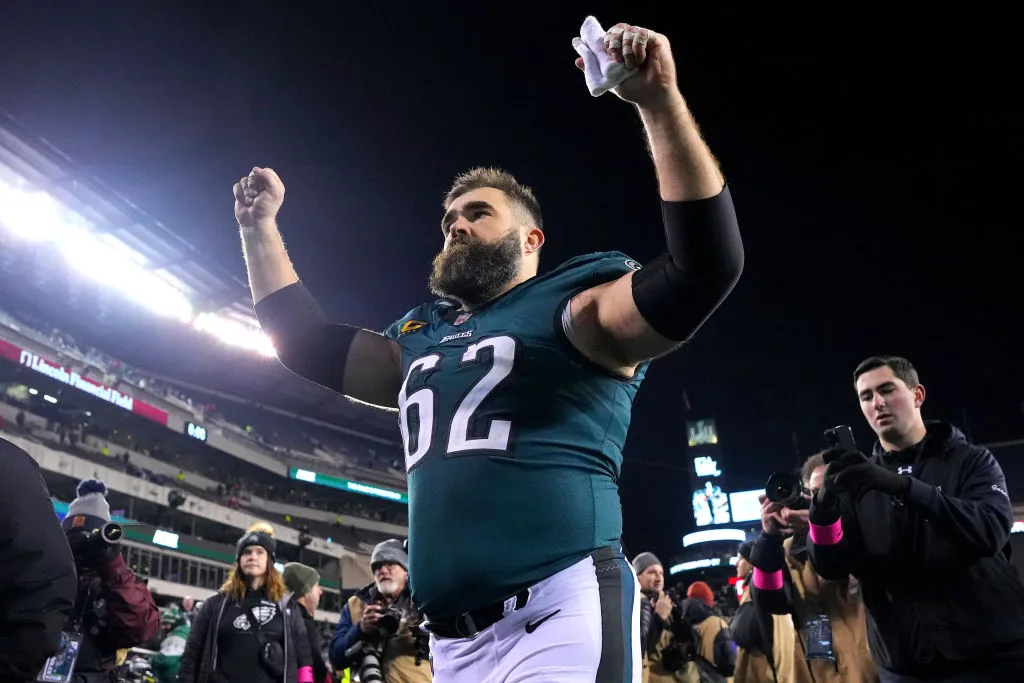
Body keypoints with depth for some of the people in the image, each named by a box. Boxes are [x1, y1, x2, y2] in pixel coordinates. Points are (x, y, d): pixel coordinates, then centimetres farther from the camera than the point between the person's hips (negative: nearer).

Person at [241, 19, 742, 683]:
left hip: (561, 617, -7)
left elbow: (705, 265, -14)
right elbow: (311, 342, 29)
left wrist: (660, 102, -22)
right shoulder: (422, 340, 20)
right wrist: (260, 226, 26)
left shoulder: (570, 309, 0)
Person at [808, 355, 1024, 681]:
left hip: (992, 656, -2)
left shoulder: (972, 461, 1)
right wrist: (824, 508, -22)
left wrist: (902, 485, -29)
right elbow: (832, 567, -3)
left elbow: (991, 531, -17)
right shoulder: (857, 483, 6)